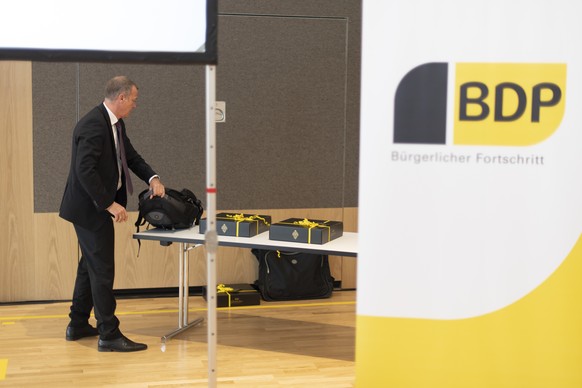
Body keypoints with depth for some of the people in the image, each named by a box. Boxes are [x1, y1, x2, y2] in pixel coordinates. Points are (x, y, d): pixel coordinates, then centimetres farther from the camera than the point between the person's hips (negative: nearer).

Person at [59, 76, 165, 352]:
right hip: (90, 209, -10)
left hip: (94, 207, 10)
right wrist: (109, 204, -26)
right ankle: (109, 335, 1)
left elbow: (131, 155, 18)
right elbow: (84, 170, -28)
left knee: (90, 266, 17)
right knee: (103, 270, -5)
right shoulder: (93, 124, -23)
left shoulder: (114, 123, 9)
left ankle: (78, 325, 28)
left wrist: (152, 179, 2)